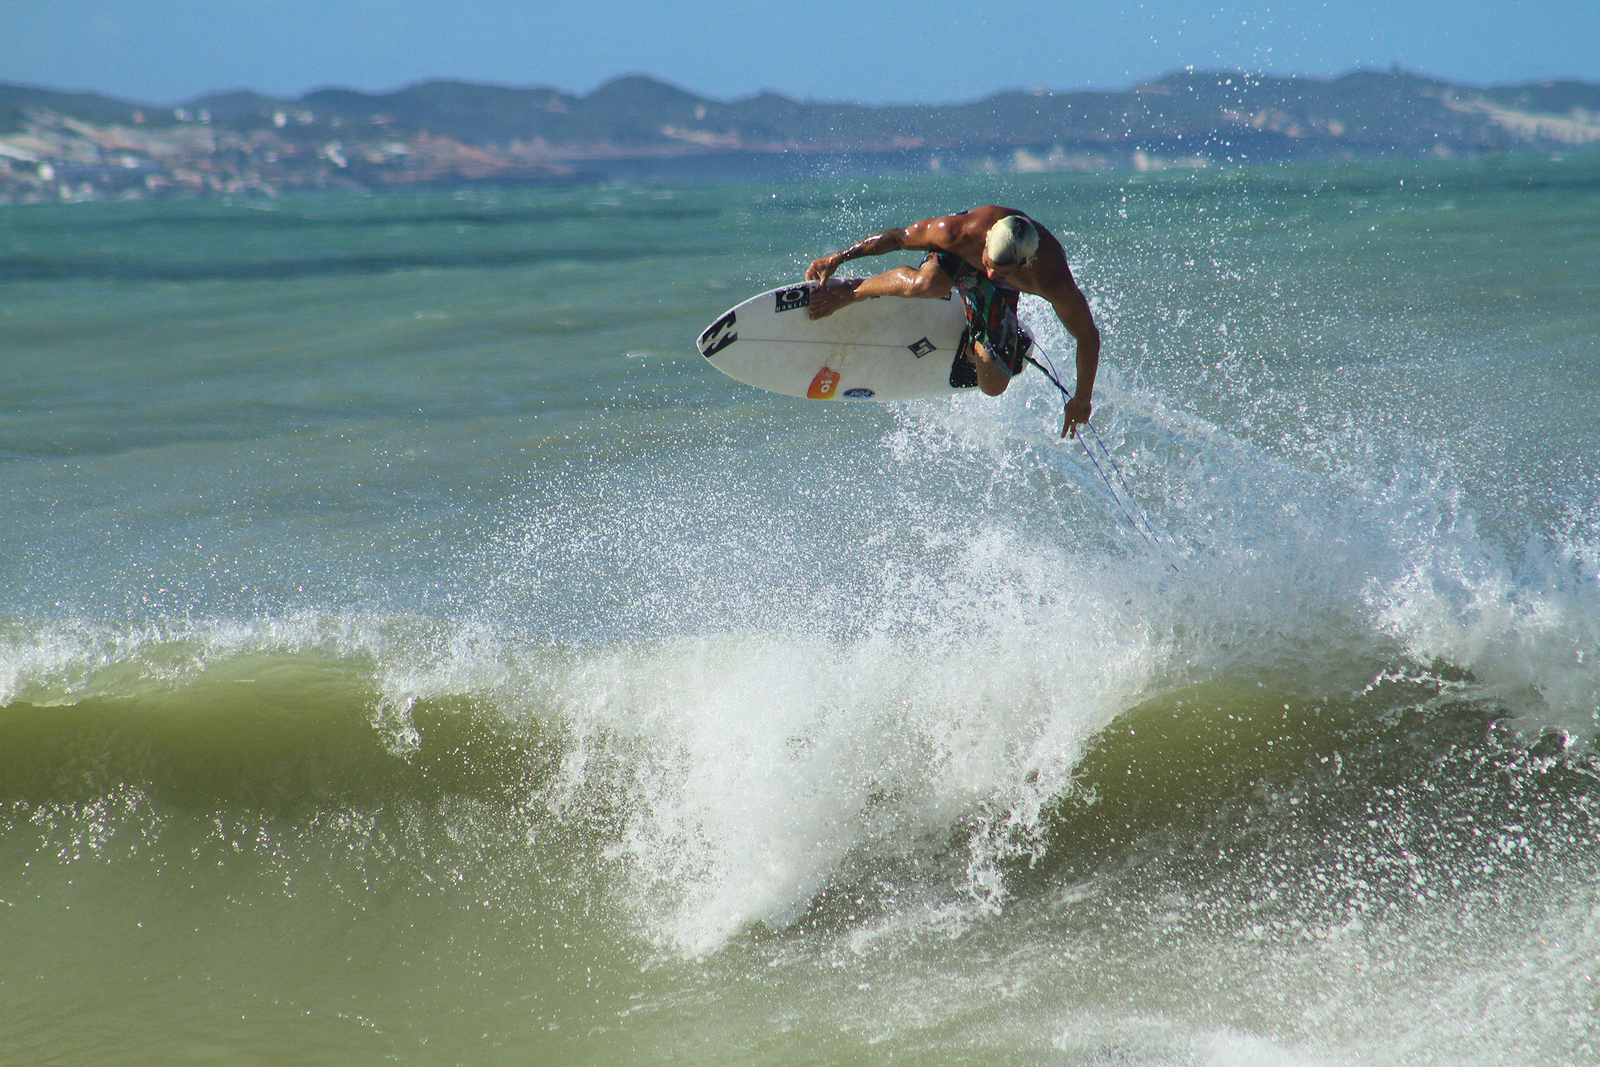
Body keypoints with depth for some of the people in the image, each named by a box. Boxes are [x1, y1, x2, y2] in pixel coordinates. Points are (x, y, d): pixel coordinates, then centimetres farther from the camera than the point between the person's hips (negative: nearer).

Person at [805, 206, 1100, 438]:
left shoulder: (1053, 282, -41)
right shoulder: (958, 232, -41)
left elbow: (1087, 337, -26)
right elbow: (898, 237, -22)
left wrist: (1082, 400, -15)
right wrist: (838, 258, -17)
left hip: (999, 292, 2)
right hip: (955, 257, -2)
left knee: (993, 386, -8)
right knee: (927, 285, -39)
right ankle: (849, 291, -13)